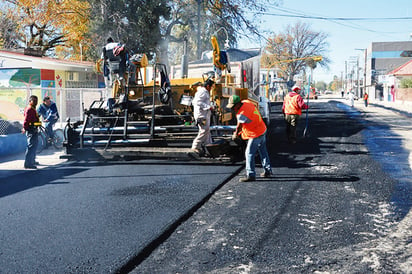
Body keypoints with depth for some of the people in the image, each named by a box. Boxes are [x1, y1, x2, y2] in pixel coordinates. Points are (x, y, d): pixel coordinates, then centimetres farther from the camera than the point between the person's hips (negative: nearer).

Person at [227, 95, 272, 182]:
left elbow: (239, 127, -12)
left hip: (256, 135, -10)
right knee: (263, 152, 20)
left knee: (249, 154, -5)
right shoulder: (246, 102, -1)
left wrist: (235, 135, 7)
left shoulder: (242, 114, -28)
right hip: (262, 130, 10)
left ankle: (250, 175, -3)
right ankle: (268, 171, 31)